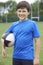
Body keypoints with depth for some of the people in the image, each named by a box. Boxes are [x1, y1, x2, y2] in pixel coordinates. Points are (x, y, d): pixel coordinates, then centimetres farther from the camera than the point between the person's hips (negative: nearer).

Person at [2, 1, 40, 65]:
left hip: (28, 57, -5)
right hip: (16, 57, 5)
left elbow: (37, 41, -7)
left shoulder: (32, 24, -8)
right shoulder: (14, 25, 4)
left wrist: (36, 57, -9)